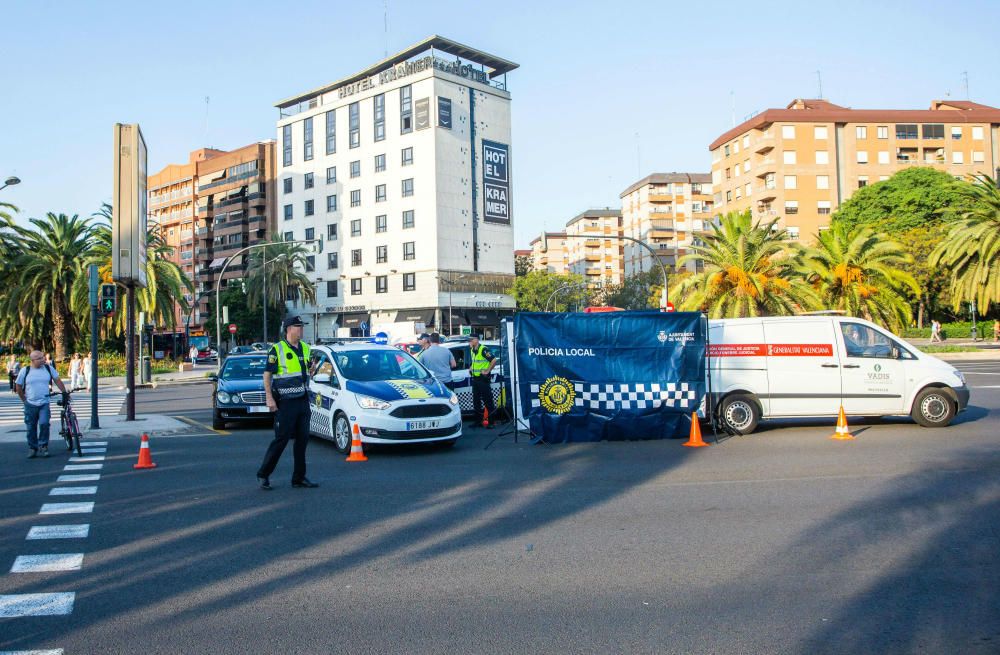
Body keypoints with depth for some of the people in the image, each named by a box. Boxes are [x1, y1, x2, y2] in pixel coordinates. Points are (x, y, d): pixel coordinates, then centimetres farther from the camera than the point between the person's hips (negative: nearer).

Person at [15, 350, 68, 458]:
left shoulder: (49, 368, 0)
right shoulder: (25, 371, -3)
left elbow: (57, 381, 8)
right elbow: (18, 386, 7)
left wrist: (64, 393, 4)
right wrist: (24, 400, 7)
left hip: (44, 403, 0)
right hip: (30, 405, 1)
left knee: (44, 424, -17)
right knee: (31, 428, 7)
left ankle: (43, 446, 0)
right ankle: (32, 448, 23)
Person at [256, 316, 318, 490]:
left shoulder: (305, 348, 12)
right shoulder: (277, 349, -7)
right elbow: (267, 375, -7)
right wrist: (269, 398, -15)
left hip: (302, 401, 6)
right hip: (285, 403, -6)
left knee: (302, 439, 5)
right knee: (281, 440, -5)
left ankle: (299, 477, 13)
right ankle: (263, 474, 9)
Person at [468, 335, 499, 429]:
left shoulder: (483, 350, -15)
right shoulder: (472, 351, 12)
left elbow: (494, 360, -23)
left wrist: (487, 371, -18)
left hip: (483, 379, -9)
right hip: (475, 378, 9)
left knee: (487, 400, -4)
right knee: (476, 401, 13)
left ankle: (490, 423, 1)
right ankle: (477, 421, 21)